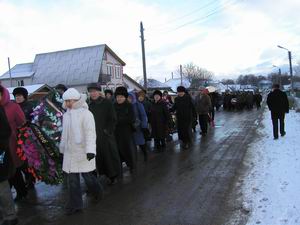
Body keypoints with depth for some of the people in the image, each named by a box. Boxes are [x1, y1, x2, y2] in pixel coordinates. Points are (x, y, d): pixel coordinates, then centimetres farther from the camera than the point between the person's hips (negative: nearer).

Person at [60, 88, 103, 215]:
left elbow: (90, 133, -18)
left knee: (87, 175, 5)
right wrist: (62, 148, 20)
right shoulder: (66, 114, 10)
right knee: (72, 179, 8)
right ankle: (74, 205, 19)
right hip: (70, 152, 6)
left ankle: (97, 193, 34)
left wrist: (90, 150, -26)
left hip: (83, 151, -6)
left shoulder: (85, 113, -11)